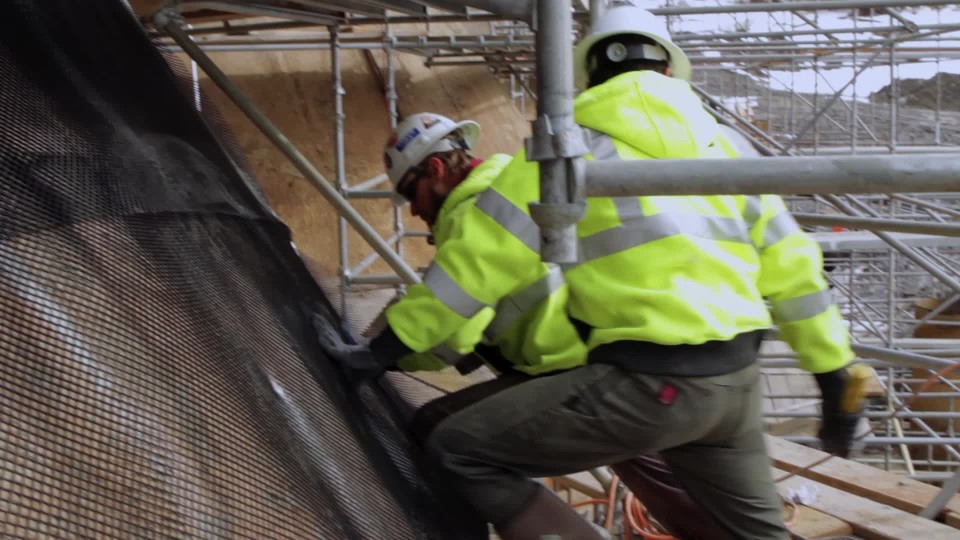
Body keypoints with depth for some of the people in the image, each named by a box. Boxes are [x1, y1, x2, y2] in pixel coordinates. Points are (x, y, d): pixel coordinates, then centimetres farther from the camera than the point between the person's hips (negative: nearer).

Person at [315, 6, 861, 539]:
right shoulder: (721, 144, 17)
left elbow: (482, 257, -3)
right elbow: (792, 267, 17)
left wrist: (389, 346, 5)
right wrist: (836, 378, 24)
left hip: (650, 379, -7)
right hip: (738, 377, 7)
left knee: (462, 448, -1)